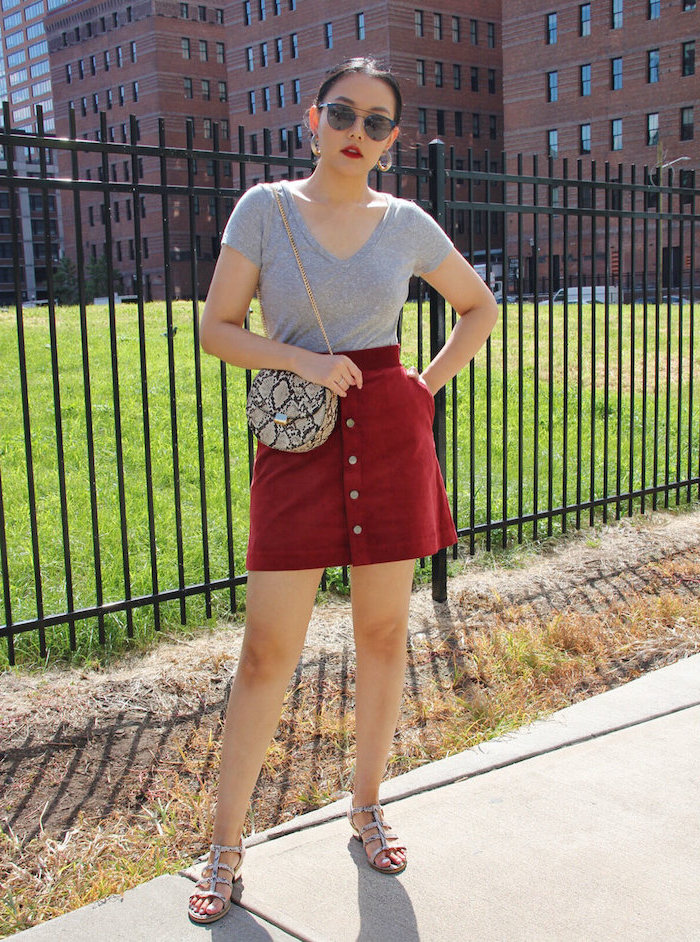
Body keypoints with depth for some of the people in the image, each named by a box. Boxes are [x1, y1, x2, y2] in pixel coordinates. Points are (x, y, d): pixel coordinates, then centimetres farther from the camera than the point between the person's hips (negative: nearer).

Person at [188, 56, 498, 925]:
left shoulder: (406, 223, 5)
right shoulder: (266, 207, 0)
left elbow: (481, 308, 17)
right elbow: (217, 327, -1)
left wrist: (426, 385, 5)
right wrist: (304, 359, -16)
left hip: (392, 437, 2)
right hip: (298, 440, -2)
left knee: (383, 633, 10)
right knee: (267, 652, -1)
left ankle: (367, 806, 31)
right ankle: (226, 844, 16)